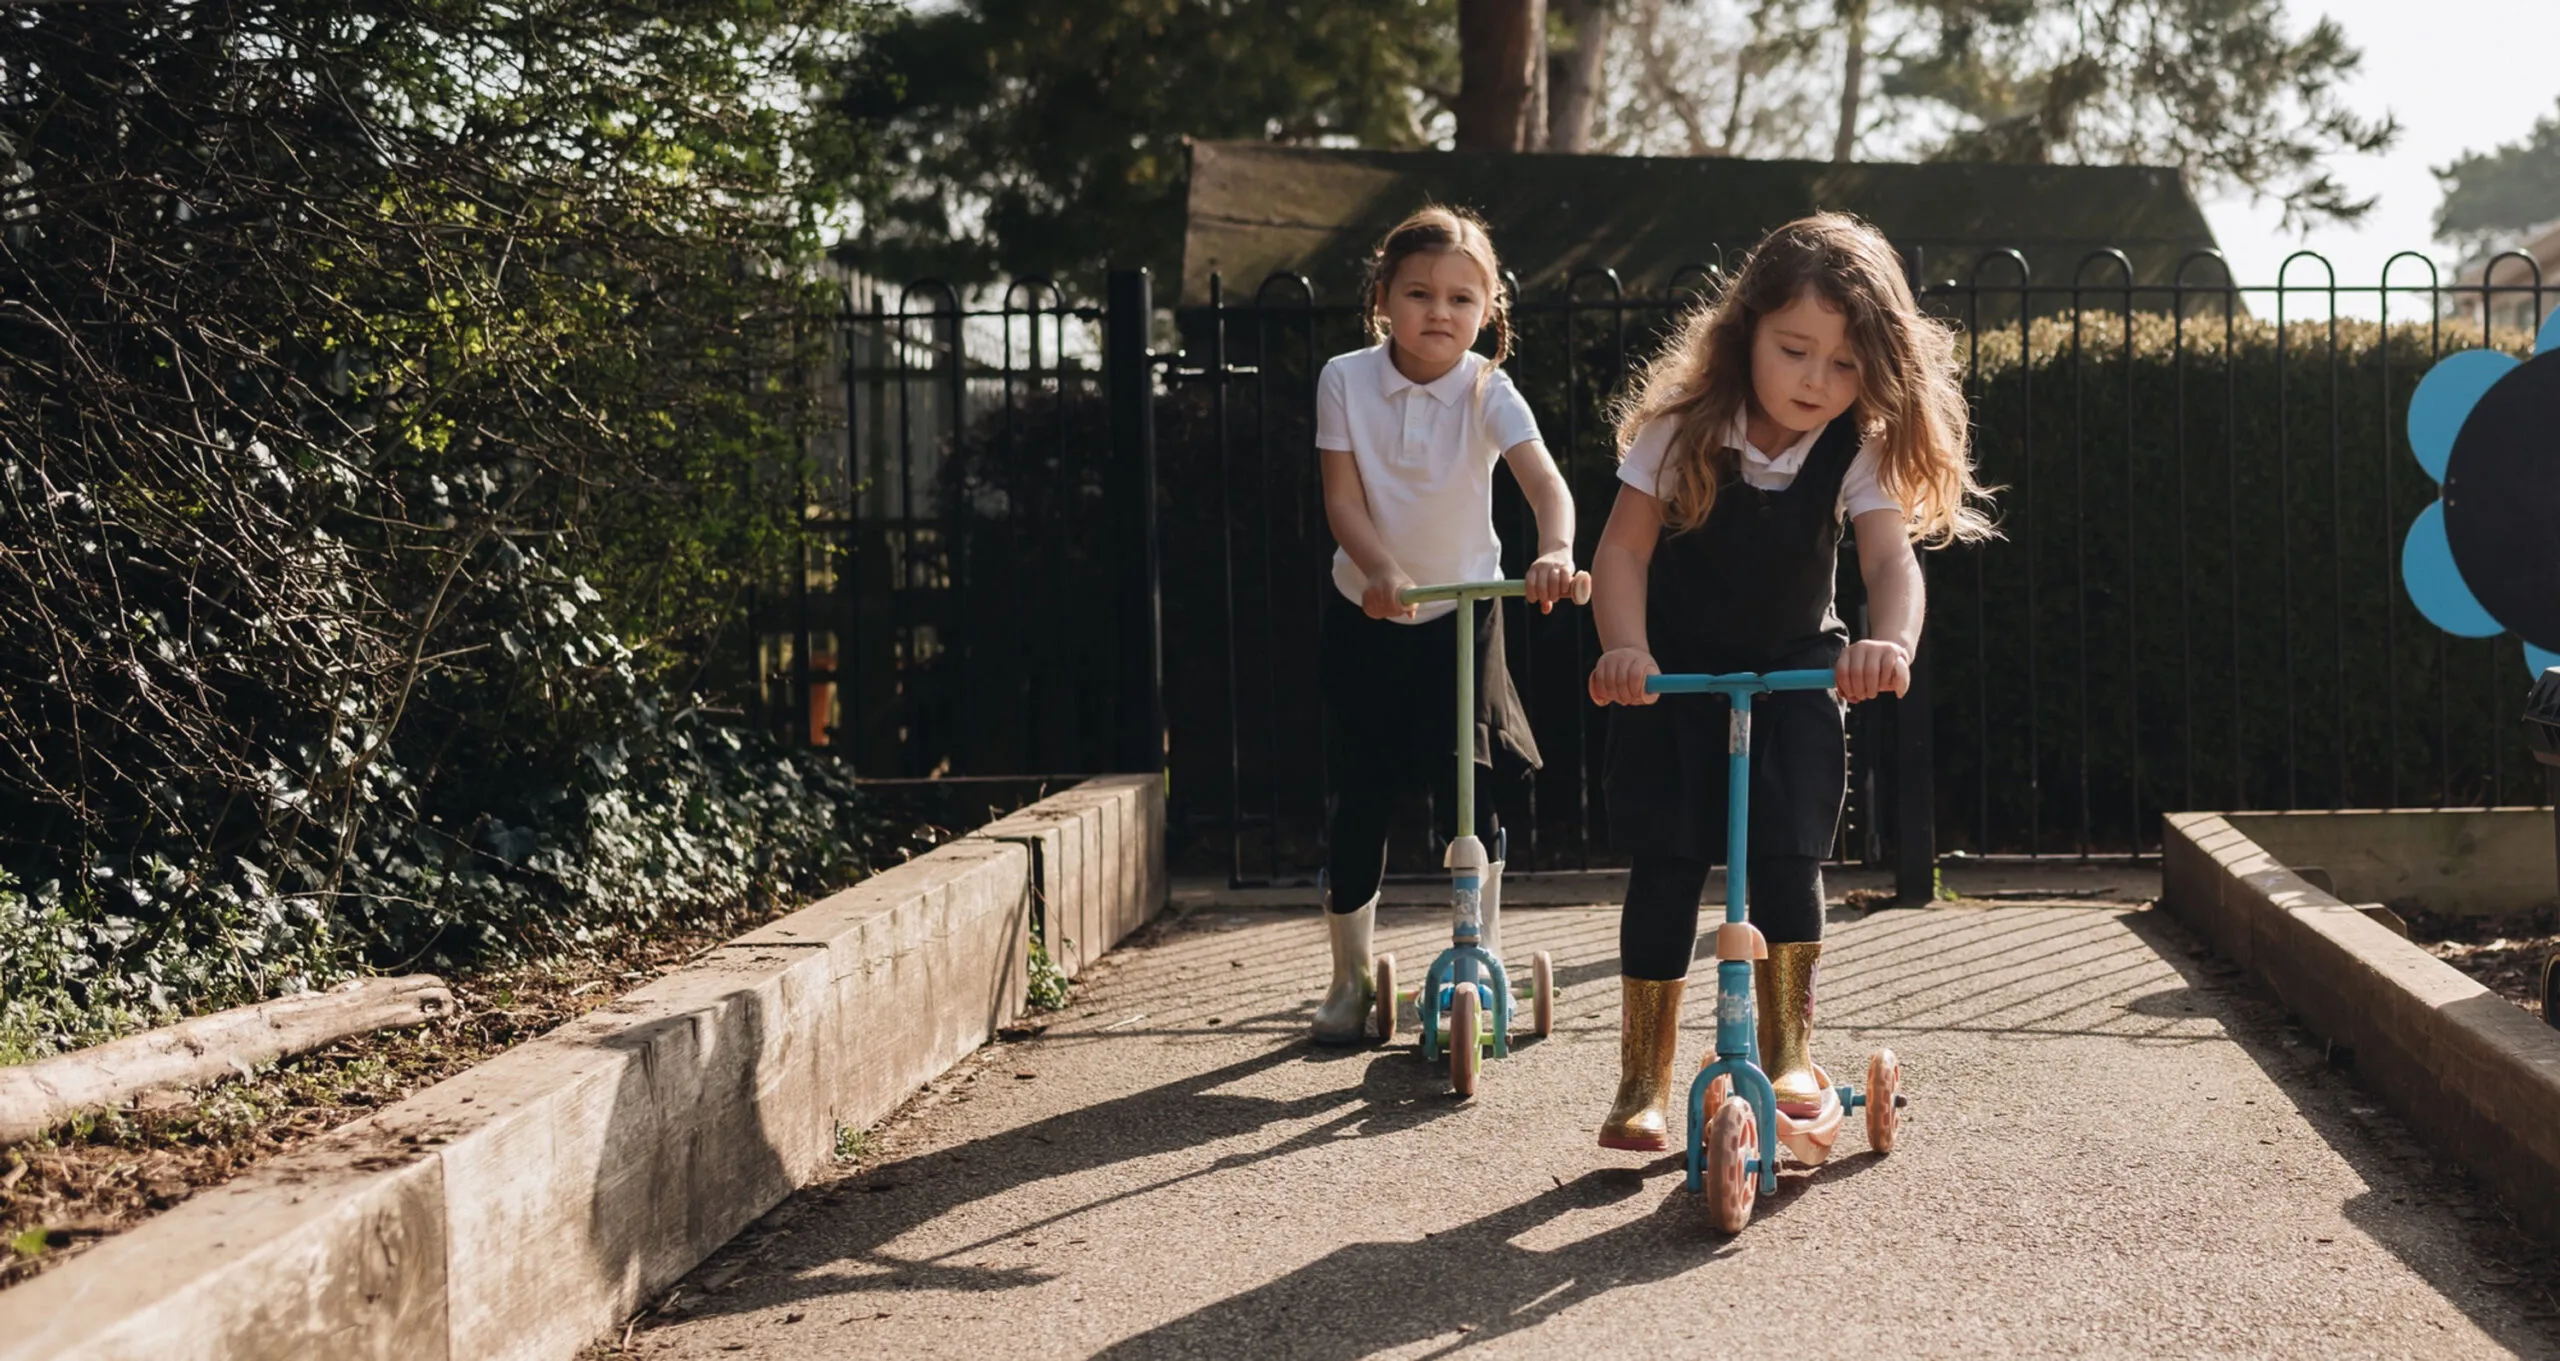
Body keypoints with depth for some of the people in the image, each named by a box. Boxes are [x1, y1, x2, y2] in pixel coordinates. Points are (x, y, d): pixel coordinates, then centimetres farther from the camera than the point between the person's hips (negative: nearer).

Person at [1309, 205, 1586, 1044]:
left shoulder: (1487, 391, -13)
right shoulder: (1346, 380, -10)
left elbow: (1543, 478, -28)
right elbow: (1342, 496, -12)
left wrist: (1556, 549, -49)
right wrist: (1382, 570, -30)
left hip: (1462, 613, -1)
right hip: (1365, 617, 1)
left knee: (1471, 795, -6)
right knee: (1358, 801, 2)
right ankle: (1350, 977, 17)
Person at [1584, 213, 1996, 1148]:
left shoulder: (1860, 448, -16)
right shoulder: (1686, 425, -19)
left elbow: (1891, 556, -28)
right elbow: (1624, 547, -19)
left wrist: (1891, 639, -50)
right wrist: (1624, 647, -37)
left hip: (1793, 674, 1)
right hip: (1673, 674, -1)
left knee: (1788, 855, -11)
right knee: (1665, 867, -4)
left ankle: (1788, 1054, 6)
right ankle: (1642, 1084, 3)